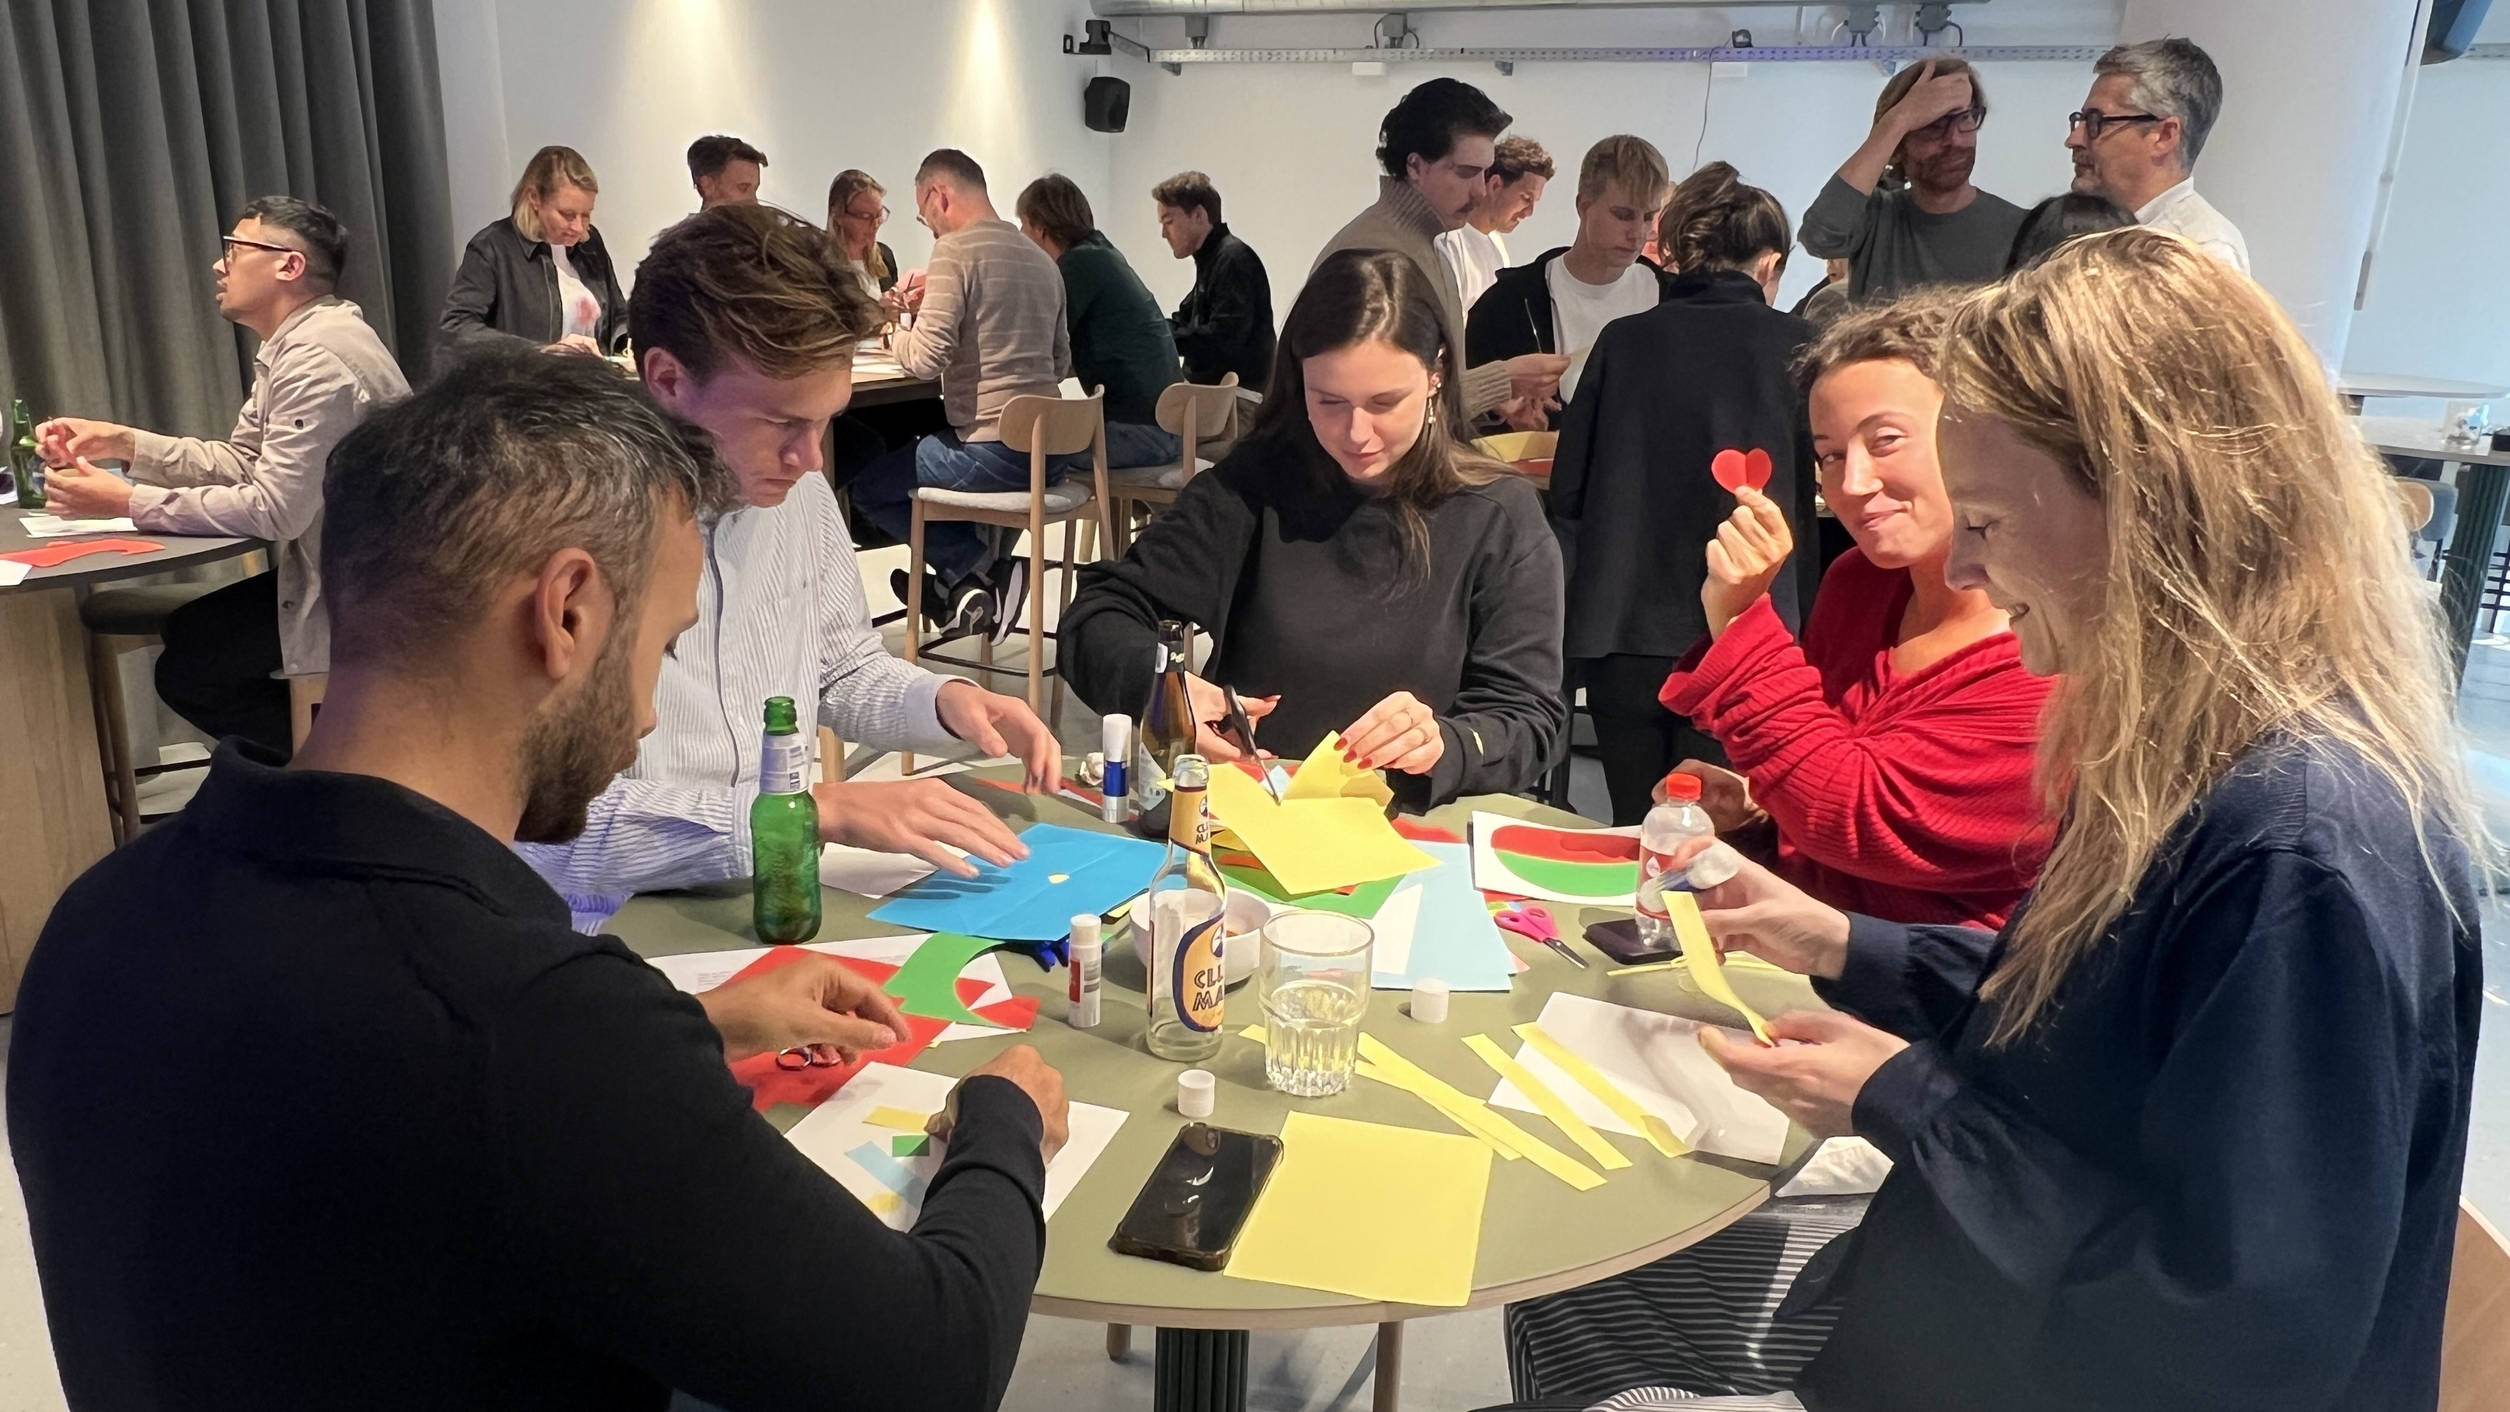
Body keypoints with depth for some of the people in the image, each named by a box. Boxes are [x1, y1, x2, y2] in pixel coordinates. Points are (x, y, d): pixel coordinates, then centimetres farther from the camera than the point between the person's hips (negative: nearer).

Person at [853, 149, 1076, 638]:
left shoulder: (956, 250, -10)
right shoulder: (1041, 258, 15)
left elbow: (926, 358, -18)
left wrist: (898, 335, 6)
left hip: (992, 449, -9)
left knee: (869, 488, 9)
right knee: (904, 462, 31)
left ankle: (982, 568, 1)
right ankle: (961, 584, 24)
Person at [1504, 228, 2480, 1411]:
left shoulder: (2306, 850, -32)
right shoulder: (2192, 747, -1)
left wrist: (1903, 1104, -22)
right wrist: (1848, 950, 3)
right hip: (1985, 1299, 9)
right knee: (1566, 1300, 15)